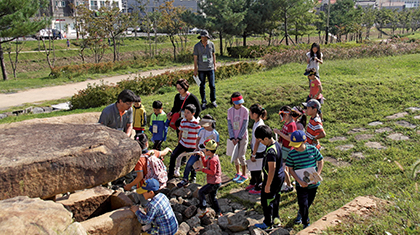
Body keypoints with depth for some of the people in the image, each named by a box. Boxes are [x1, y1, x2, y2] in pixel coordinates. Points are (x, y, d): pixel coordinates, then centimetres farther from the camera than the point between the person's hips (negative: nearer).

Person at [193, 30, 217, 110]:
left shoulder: (211, 44, 1)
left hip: (210, 68, 1)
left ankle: (213, 101, 19)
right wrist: (195, 69, -1)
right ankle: (203, 102, 16)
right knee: (202, 86, 5)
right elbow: (195, 58, 0)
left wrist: (214, 65, 10)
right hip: (201, 69, -1)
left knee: (212, 85, 3)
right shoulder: (197, 46, -4)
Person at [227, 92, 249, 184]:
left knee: (241, 156, -3)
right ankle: (238, 173, 30)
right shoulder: (230, 111, -1)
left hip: (242, 137, -3)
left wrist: (238, 138, -13)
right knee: (235, 156, 11)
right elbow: (229, 125, 0)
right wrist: (232, 138, -9)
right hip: (234, 137, 3)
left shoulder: (245, 110, -10)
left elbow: (244, 125, -10)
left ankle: (244, 175, 14)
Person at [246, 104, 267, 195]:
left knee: (256, 170, 7)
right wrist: (252, 152, 18)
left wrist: (253, 154, -15)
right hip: (255, 148, 9)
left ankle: (258, 189, 25)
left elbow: (257, 141, -23)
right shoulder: (256, 122, 0)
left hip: (259, 151, -9)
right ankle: (252, 183, 45)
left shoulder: (259, 125, -28)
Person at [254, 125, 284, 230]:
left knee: (266, 201, 7)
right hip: (280, 176, 9)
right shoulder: (277, 144, -1)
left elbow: (272, 169, -29)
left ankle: (268, 224, 21)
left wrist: (267, 185, -22)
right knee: (275, 199, 23)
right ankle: (276, 219, 39)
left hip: (273, 179, -9)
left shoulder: (271, 151, -30)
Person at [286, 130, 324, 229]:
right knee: (303, 204, -5)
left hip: (313, 183, 2)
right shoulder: (291, 154, -13)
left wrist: (317, 175, -11)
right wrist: (299, 181, -19)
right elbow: (291, 169, -7)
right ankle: (306, 224, 17)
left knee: (308, 203, 19)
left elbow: (321, 161, 1)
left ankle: (300, 214, 50)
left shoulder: (313, 149, -11)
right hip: (301, 184, -2)